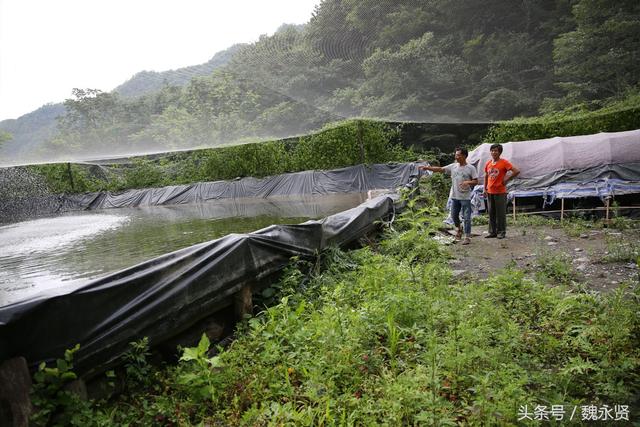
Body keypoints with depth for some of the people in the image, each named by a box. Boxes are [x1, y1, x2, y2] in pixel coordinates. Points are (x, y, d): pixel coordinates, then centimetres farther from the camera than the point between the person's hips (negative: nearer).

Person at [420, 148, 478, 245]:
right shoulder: (453, 166, 3)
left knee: (466, 217, 0)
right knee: (454, 215, 13)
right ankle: (459, 229, 40)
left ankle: (467, 237, 10)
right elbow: (440, 169, 1)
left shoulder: (470, 168, -7)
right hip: (454, 196, 4)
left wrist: (467, 182, -24)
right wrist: (427, 168, -8)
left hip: (465, 197, -4)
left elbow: (476, 181, -5)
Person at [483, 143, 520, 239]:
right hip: (490, 192, 6)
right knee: (491, 213, 9)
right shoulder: (488, 163, 10)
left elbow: (517, 171, -14)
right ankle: (492, 232, 17)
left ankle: (501, 232, 9)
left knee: (500, 213, -1)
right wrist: (485, 189, 13)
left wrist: (507, 179, -10)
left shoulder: (504, 162, -8)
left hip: (500, 192, -6)